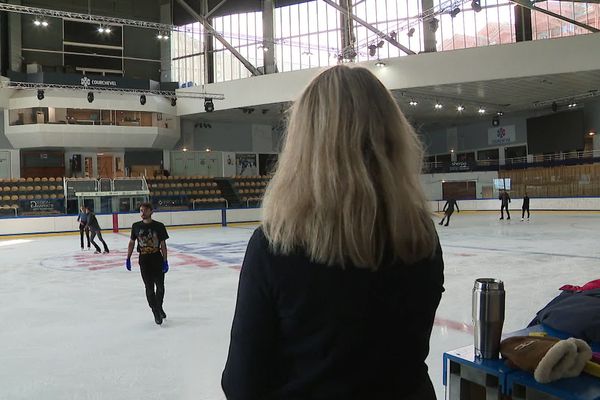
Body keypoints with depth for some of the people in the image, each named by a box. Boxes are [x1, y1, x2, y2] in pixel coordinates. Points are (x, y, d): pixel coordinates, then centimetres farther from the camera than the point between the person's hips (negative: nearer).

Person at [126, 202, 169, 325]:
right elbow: (131, 243, 9)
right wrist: (128, 259, 6)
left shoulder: (159, 226, -5)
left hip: (157, 259, 0)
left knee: (160, 286, 9)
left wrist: (165, 261, -6)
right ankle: (156, 313, 11)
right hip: (144, 260, 0)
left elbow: (163, 244, -3)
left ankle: (159, 307, 33)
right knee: (149, 288, 0)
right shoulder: (136, 226, 0)